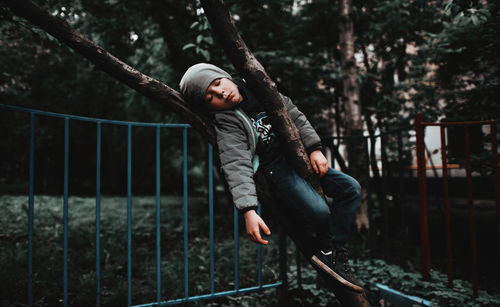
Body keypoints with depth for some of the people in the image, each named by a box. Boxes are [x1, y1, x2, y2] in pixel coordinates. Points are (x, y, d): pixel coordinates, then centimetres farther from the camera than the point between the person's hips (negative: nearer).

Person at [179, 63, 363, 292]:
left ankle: (329, 252, -1)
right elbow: (237, 166, -28)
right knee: (318, 212, -27)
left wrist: (314, 149, -2)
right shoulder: (227, 123, -14)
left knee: (350, 188, 2)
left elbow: (295, 116, 7)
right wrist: (248, 211, -40)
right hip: (273, 168, -7)